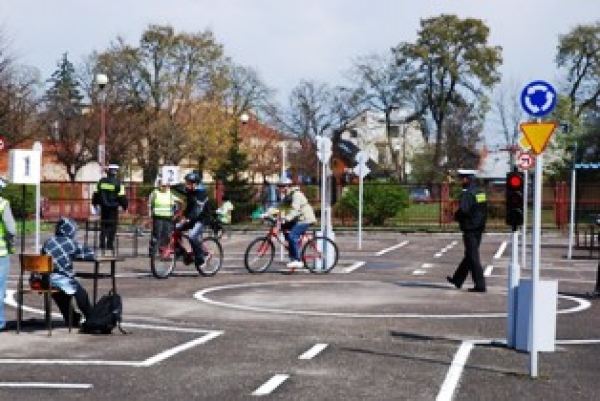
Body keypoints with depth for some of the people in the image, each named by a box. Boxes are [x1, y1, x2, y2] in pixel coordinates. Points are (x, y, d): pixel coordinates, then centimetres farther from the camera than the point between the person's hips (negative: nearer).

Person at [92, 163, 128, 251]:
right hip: (114, 208, -4)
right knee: (112, 226, 3)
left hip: (103, 207, 4)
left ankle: (102, 244, 12)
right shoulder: (118, 183, -11)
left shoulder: (101, 181, 1)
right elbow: (121, 196, -10)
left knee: (103, 225, 13)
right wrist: (125, 205, 2)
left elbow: (96, 194, 8)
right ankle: (110, 245, 2)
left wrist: (94, 203, 19)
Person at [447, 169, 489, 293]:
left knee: (473, 258, -4)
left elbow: (463, 210, -26)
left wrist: (456, 217, -8)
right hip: (479, 229, 9)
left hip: (470, 230, -9)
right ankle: (457, 280, 31)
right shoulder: (481, 193, 10)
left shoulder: (467, 193, -17)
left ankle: (480, 285, -4)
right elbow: (485, 210, 16)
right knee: (469, 256, 17)